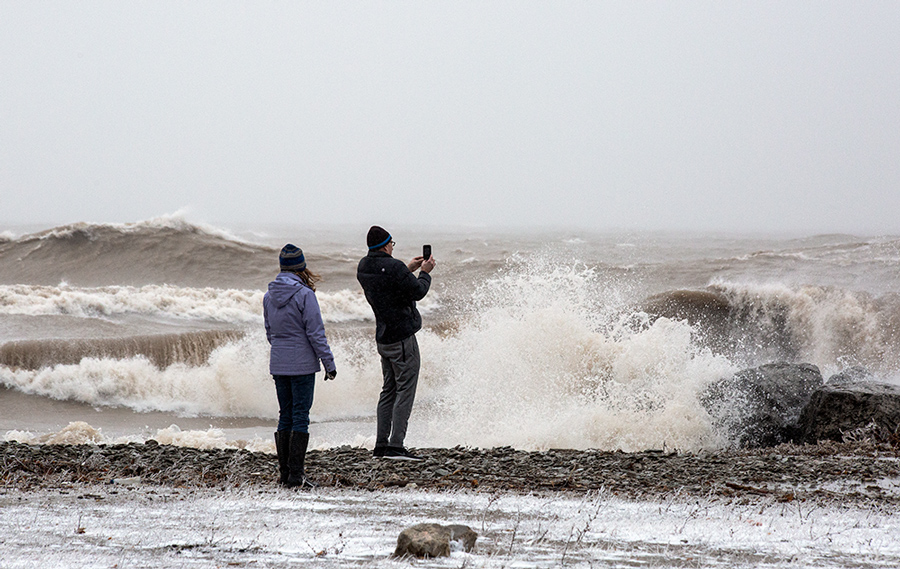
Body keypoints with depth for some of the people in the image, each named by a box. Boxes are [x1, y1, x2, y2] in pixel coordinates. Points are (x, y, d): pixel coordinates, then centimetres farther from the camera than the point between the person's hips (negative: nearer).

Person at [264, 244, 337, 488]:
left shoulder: (269, 296, 6)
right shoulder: (304, 295, -13)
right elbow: (315, 333, -13)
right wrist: (329, 363, -6)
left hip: (278, 365, 6)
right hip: (302, 364, -6)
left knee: (285, 416, 14)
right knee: (300, 416, -3)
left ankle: (284, 471, 16)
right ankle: (296, 474, -5)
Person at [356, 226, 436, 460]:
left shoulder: (363, 267, 7)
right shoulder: (393, 267, -19)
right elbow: (418, 292, -14)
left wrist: (408, 270, 21)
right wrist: (425, 273, 3)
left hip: (383, 337, 8)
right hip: (402, 337, -8)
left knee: (389, 390, 15)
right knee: (405, 390, -6)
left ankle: (381, 444, 13)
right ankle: (396, 445, -11)